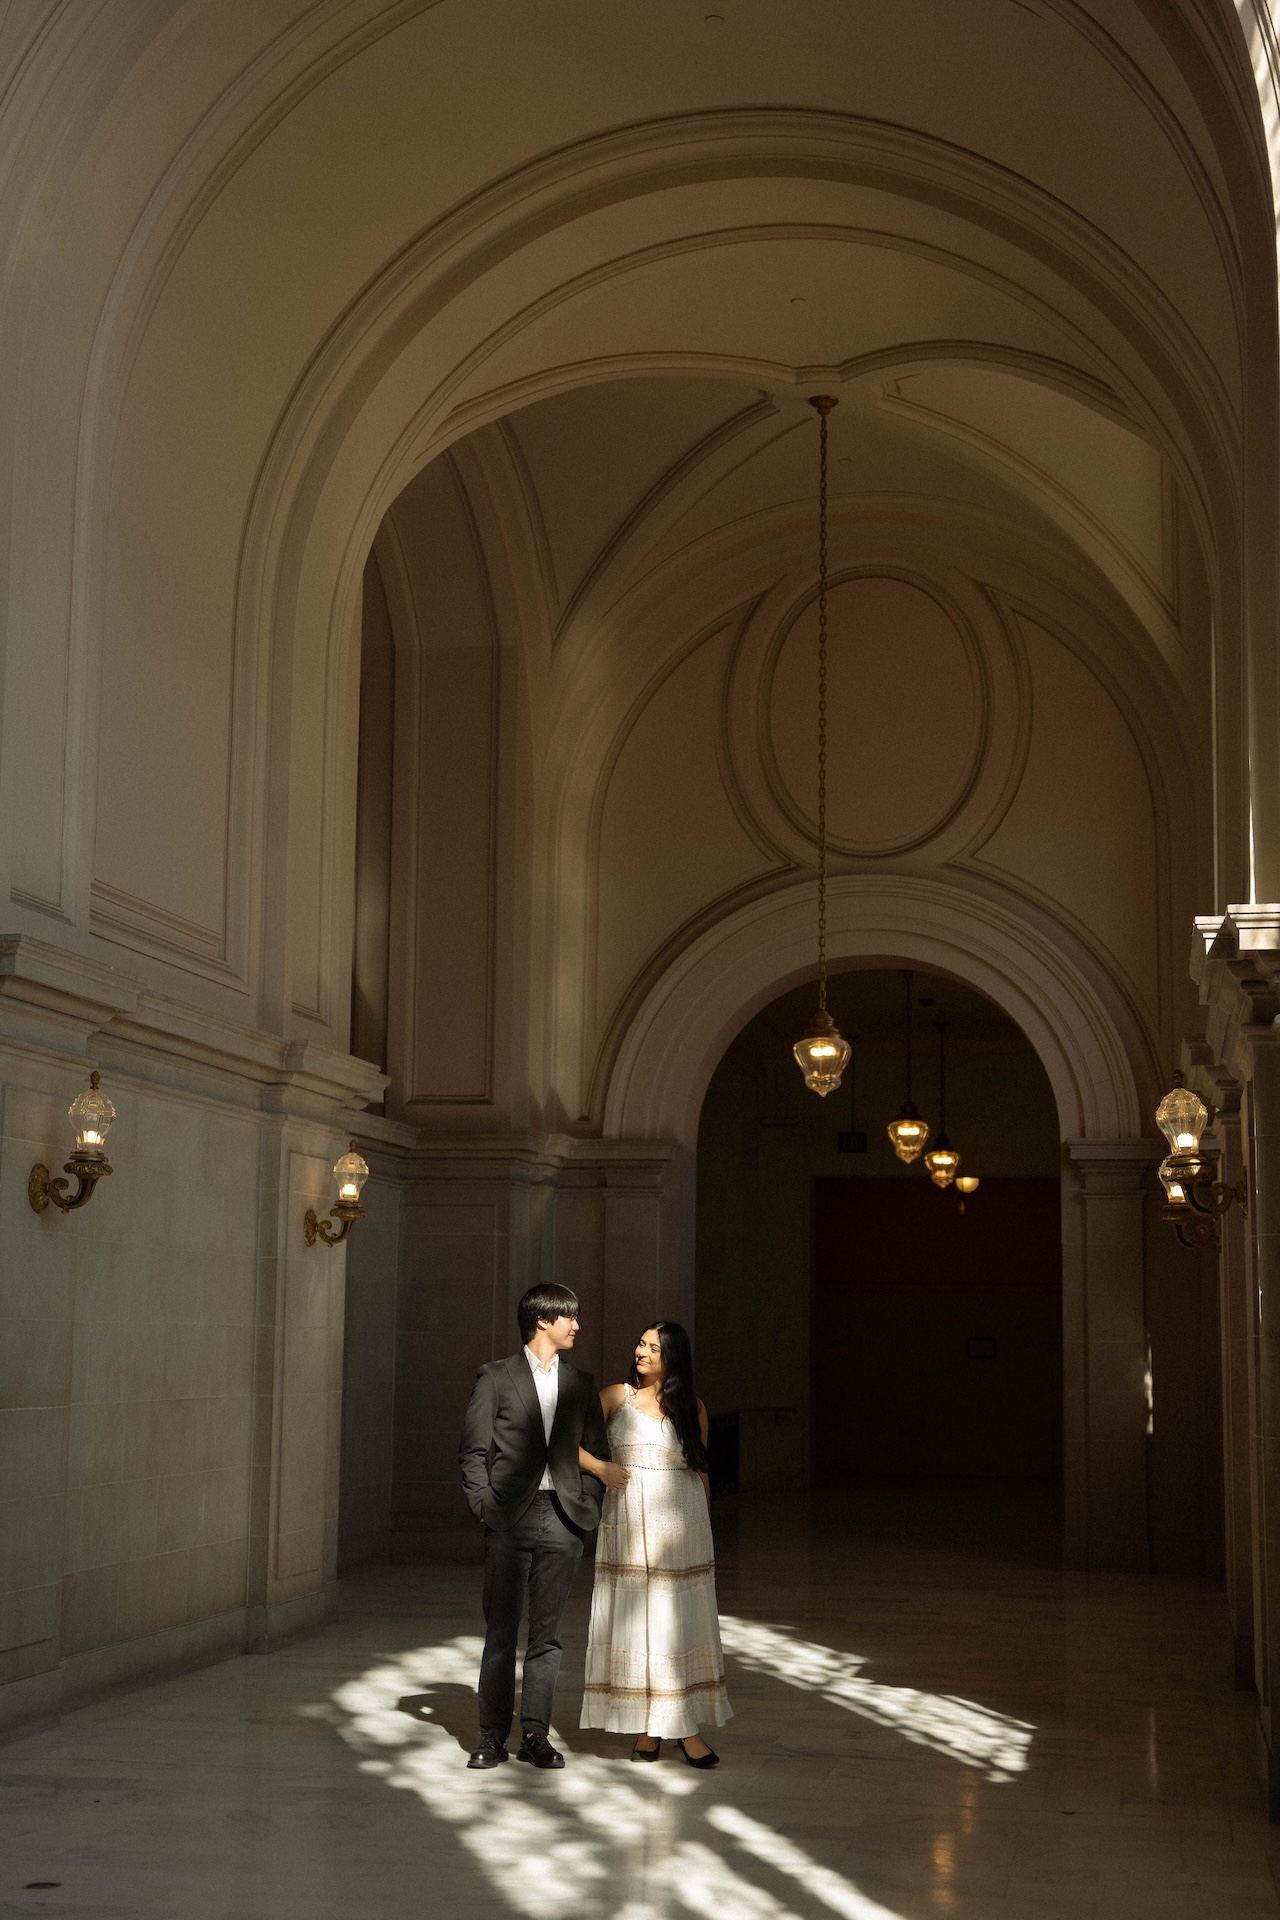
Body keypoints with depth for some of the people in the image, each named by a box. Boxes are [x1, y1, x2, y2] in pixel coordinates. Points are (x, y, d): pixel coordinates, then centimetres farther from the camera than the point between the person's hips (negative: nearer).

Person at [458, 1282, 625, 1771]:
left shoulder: (581, 1384, 15)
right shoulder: (497, 1377, 4)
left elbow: (596, 1452, 16)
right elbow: (473, 1450, 1)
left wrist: (587, 1506, 4)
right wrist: (485, 1505, -8)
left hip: (562, 1520, 3)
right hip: (510, 1519, -3)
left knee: (546, 1633, 5)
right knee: (501, 1631, 2)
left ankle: (536, 1734, 11)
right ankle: (493, 1737, 8)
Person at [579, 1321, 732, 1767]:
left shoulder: (692, 1408, 6)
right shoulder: (615, 1398, 3)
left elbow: (700, 1470, 12)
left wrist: (705, 1531, 13)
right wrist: (600, 1467, -17)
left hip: (680, 1527, 0)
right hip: (628, 1526, 0)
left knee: (679, 1624, 1)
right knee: (633, 1622, 1)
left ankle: (686, 1726, 6)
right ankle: (646, 1729, 7)